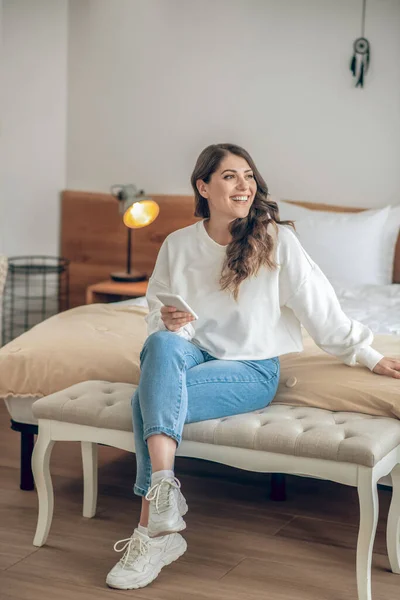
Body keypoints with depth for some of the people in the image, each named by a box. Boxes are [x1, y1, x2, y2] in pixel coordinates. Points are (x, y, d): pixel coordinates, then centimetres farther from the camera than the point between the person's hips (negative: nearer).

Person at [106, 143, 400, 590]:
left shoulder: (276, 239, -5)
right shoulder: (178, 245, 5)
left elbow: (319, 306, -1)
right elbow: (159, 318, 11)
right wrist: (172, 323, -13)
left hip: (252, 369, -3)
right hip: (195, 354, 3)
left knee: (149, 398, -29)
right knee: (161, 344, -34)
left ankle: (153, 532, -24)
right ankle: (163, 491, -39)